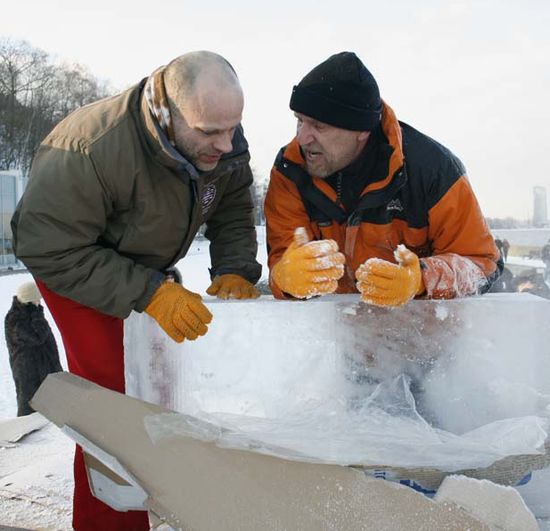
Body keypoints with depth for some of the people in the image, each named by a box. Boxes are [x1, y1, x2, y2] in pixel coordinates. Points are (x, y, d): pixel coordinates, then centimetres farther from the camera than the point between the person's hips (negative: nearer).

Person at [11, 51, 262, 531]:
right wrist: (151, 294, -38)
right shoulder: (89, 153, -38)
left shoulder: (223, 142, -19)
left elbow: (233, 211, -5)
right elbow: (51, 251, -31)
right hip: (72, 261, -5)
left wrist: (235, 271, -23)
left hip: (147, 265, 6)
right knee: (113, 390, -14)